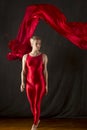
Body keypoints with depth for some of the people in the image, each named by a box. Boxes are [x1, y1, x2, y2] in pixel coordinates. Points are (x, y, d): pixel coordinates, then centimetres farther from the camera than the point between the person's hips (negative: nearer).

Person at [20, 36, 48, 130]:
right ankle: (37, 120, 38)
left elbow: (45, 71, 0)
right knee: (32, 105, 13)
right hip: (29, 83, 2)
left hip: (40, 83, -2)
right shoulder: (25, 57, 0)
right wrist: (22, 82, -12)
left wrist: (46, 85, 0)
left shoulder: (44, 56, -3)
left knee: (37, 104, -2)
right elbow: (23, 71, 2)